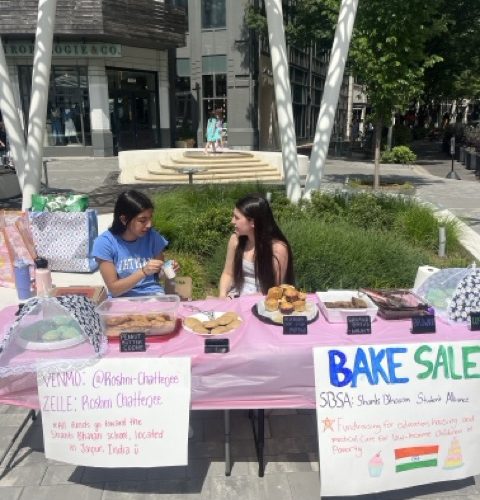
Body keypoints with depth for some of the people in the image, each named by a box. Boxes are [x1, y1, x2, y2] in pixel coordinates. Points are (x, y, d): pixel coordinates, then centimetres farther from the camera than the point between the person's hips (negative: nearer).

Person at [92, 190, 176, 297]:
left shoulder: (152, 236, -4)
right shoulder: (105, 242, -12)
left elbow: (159, 273, 8)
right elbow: (114, 289, -12)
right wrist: (143, 272, -23)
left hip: (153, 295, 2)